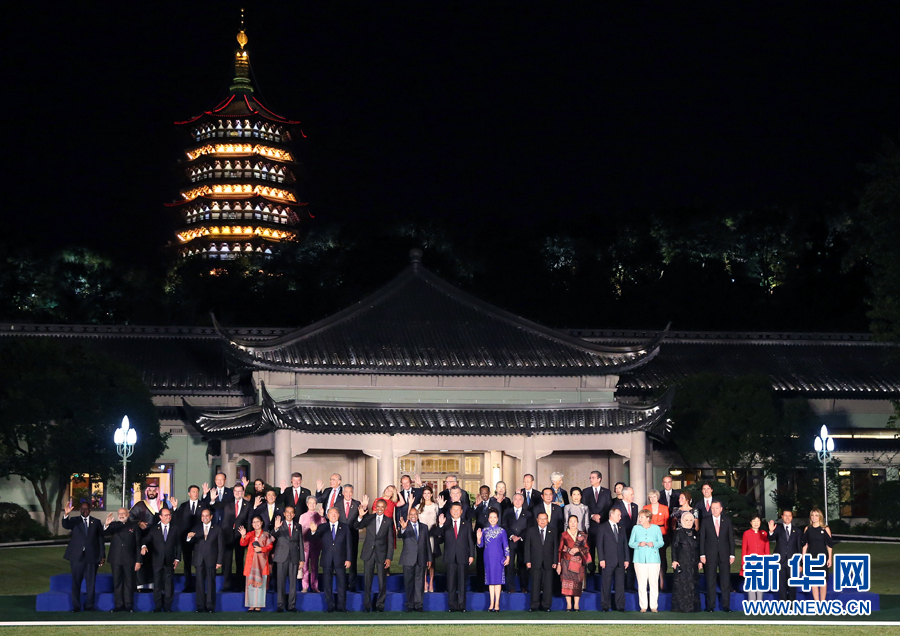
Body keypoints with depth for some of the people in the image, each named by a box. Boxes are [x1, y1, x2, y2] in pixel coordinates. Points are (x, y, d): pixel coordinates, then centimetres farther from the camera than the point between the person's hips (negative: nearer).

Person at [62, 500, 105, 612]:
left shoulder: (96, 522, 11)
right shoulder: (74, 521, 8)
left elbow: (101, 539, 9)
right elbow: (65, 525, -13)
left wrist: (102, 556, 3)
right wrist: (66, 514, -33)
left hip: (92, 557, 0)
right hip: (77, 556, 0)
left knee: (91, 583, 1)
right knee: (76, 582, 2)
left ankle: (89, 606, 8)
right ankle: (76, 606, 7)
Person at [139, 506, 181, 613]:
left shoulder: (175, 529, 8)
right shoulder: (154, 529, 7)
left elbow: (178, 544, 9)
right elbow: (146, 539, 0)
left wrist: (177, 559, 2)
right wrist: (144, 546, -24)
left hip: (169, 562, 0)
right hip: (157, 562, 0)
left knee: (169, 584, 2)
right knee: (157, 584, 2)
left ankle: (167, 607, 9)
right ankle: (158, 607, 9)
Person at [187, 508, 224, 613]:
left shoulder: (217, 529, 6)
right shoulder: (197, 528, 13)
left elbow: (221, 546, 3)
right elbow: (191, 543, 3)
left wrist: (219, 561, -5)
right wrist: (189, 537, -21)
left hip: (211, 560, -2)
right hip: (199, 560, 2)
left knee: (211, 583, 0)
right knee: (200, 583, 2)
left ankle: (210, 606, 4)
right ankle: (200, 606, 6)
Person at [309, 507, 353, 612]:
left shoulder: (344, 527, 8)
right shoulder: (322, 527, 7)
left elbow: (349, 544, 6)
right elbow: (312, 538, -5)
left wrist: (348, 559, -2)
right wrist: (313, 531, -29)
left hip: (340, 560, -1)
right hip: (327, 560, 1)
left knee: (342, 583, 0)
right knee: (327, 584, 3)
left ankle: (341, 606, 7)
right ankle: (330, 606, 10)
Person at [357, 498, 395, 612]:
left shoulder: (389, 521, 1)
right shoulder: (369, 518, 4)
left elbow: (390, 541, 0)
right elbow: (357, 527, -10)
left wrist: (389, 558, -5)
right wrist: (360, 516, -29)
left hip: (381, 553, -1)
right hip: (369, 553, 1)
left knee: (382, 581, 0)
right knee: (367, 580, 4)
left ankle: (380, 605, 11)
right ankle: (367, 606, 12)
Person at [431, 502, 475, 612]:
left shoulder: (466, 524, 11)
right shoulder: (446, 524, 8)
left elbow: (470, 541, 10)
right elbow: (435, 534, -4)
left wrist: (471, 555, 2)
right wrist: (440, 525, -22)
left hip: (463, 557, 0)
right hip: (450, 557, 0)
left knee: (462, 582, 2)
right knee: (451, 582, -1)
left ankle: (462, 605, 6)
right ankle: (452, 605, 4)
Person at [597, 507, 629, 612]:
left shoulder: (621, 529, 16)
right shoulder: (603, 528, 1)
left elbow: (625, 544, 15)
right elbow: (599, 544, -3)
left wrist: (627, 559, 6)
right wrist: (601, 559, -11)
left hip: (620, 562, 4)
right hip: (608, 561, -4)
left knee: (620, 584, 3)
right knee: (606, 584, 0)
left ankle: (620, 606, 6)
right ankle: (605, 606, 7)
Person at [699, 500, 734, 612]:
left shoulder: (727, 521, 7)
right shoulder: (705, 522, 5)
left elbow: (731, 538, 7)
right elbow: (701, 539, 4)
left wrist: (732, 554, 1)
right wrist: (702, 555, -4)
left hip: (724, 555, 1)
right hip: (710, 555, -1)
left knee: (726, 581, 0)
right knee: (710, 581, 1)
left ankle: (726, 606, 5)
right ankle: (710, 606, 5)